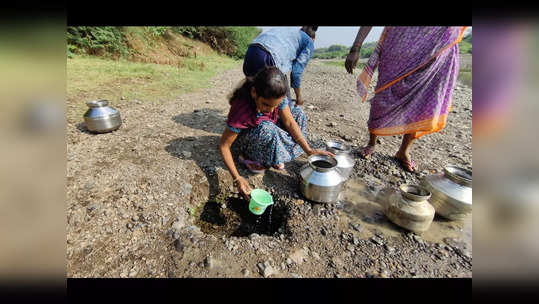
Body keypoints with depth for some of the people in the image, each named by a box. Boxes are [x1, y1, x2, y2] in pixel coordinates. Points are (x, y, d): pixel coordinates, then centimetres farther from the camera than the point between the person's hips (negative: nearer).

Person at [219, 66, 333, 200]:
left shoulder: (276, 97, -22)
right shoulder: (241, 110, -36)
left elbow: (289, 122, -16)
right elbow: (224, 145, -30)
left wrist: (309, 150, -22)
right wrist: (237, 179, -35)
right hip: (245, 141, -6)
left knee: (297, 112, -8)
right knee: (267, 129, -39)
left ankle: (274, 158, -5)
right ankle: (247, 157, -10)